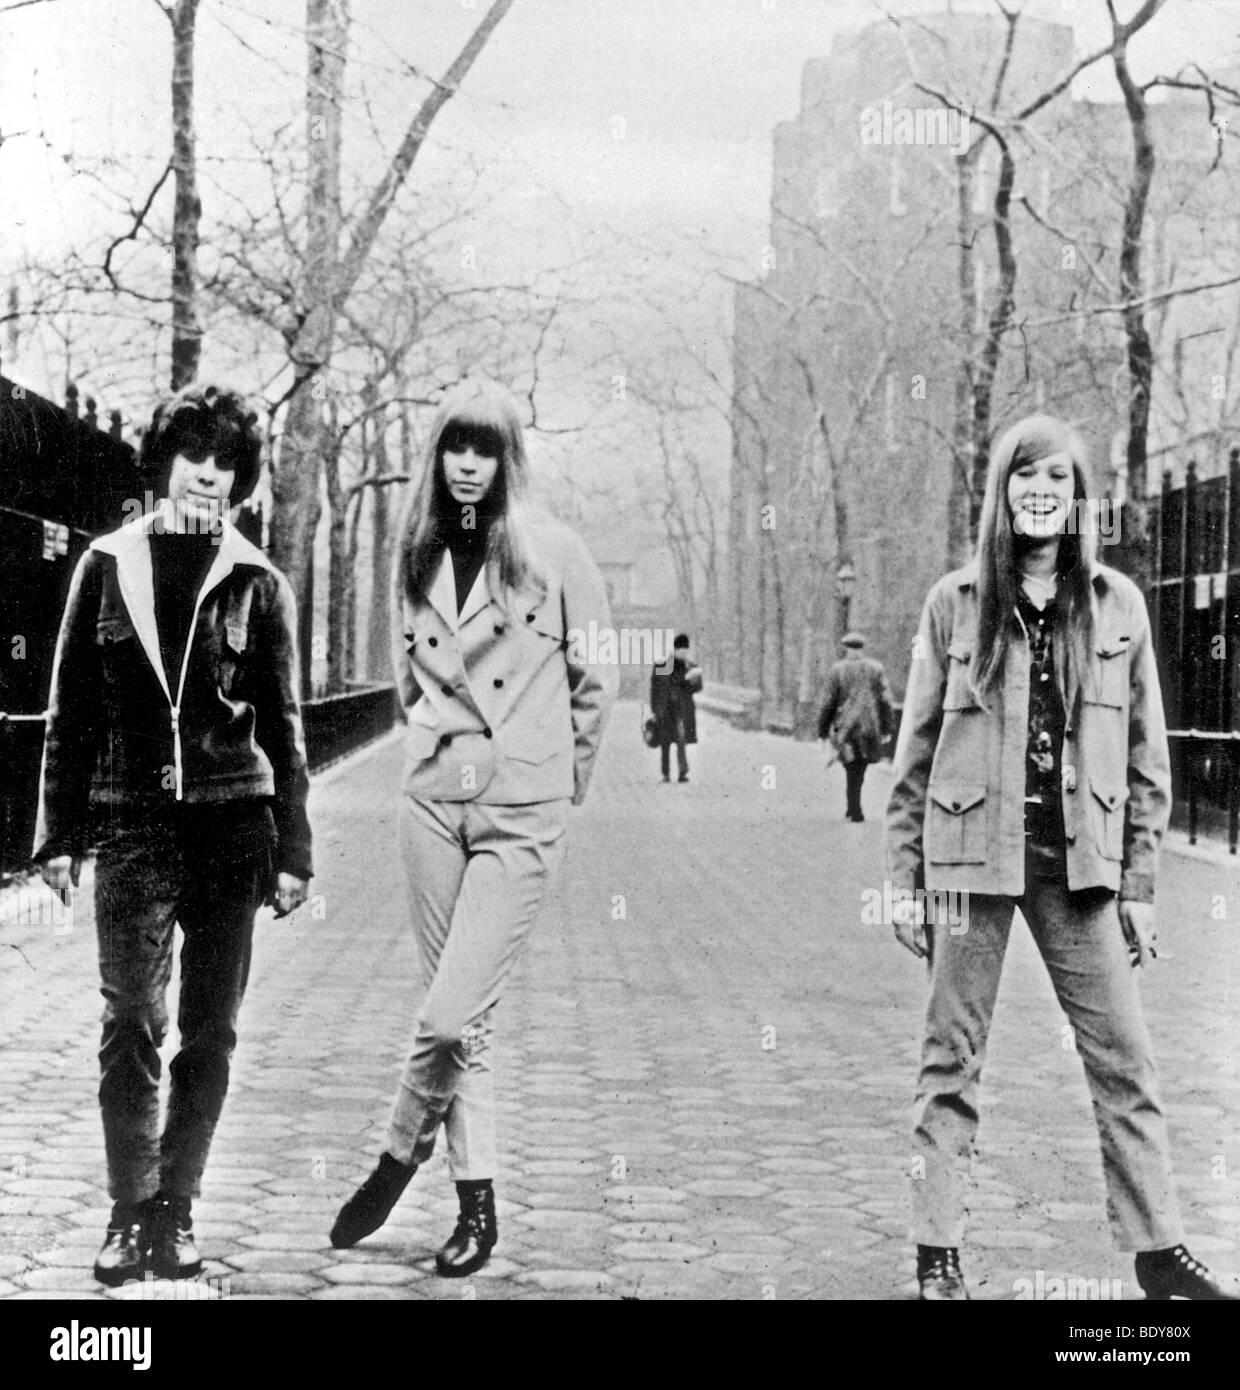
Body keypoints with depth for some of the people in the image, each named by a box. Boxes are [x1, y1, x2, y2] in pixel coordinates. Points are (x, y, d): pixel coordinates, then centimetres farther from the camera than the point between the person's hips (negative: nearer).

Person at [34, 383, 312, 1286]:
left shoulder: (256, 582, 6)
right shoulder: (110, 566, 7)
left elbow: (284, 726, 7)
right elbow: (71, 709, 8)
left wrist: (292, 850, 2)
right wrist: (59, 831, 3)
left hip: (231, 828, 1)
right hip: (132, 827, 0)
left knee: (209, 1033, 4)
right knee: (132, 1026, -5)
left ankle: (175, 1207, 14)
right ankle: (130, 1211, 3)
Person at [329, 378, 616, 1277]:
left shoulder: (553, 552, -5)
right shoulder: (417, 556, 9)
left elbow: (596, 681, 2)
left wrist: (561, 777, 8)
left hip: (521, 812, -4)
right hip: (433, 797, 4)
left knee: (450, 1018, -11)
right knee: (459, 1020, 7)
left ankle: (398, 1161, 13)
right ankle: (477, 1204, 17)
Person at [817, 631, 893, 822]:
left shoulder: (837, 670, -4)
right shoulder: (876, 668, 1)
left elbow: (829, 703, -4)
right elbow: (885, 699, -2)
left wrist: (822, 730, 4)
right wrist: (887, 728, 4)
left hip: (845, 727, -2)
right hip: (870, 727, 2)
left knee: (852, 769, 6)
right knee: (860, 768, 15)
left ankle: (855, 811, 2)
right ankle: (853, 807, 15)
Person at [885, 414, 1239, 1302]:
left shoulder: (1118, 605, 4)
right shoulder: (956, 604, 1)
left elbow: (1147, 755, 7)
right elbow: (916, 751, 5)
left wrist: (1139, 884, 4)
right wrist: (905, 878, 2)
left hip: (1079, 861, 1)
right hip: (972, 856, -1)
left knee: (1124, 1059, 2)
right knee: (952, 1058, 3)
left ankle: (1158, 1248, 11)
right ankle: (939, 1253, 11)